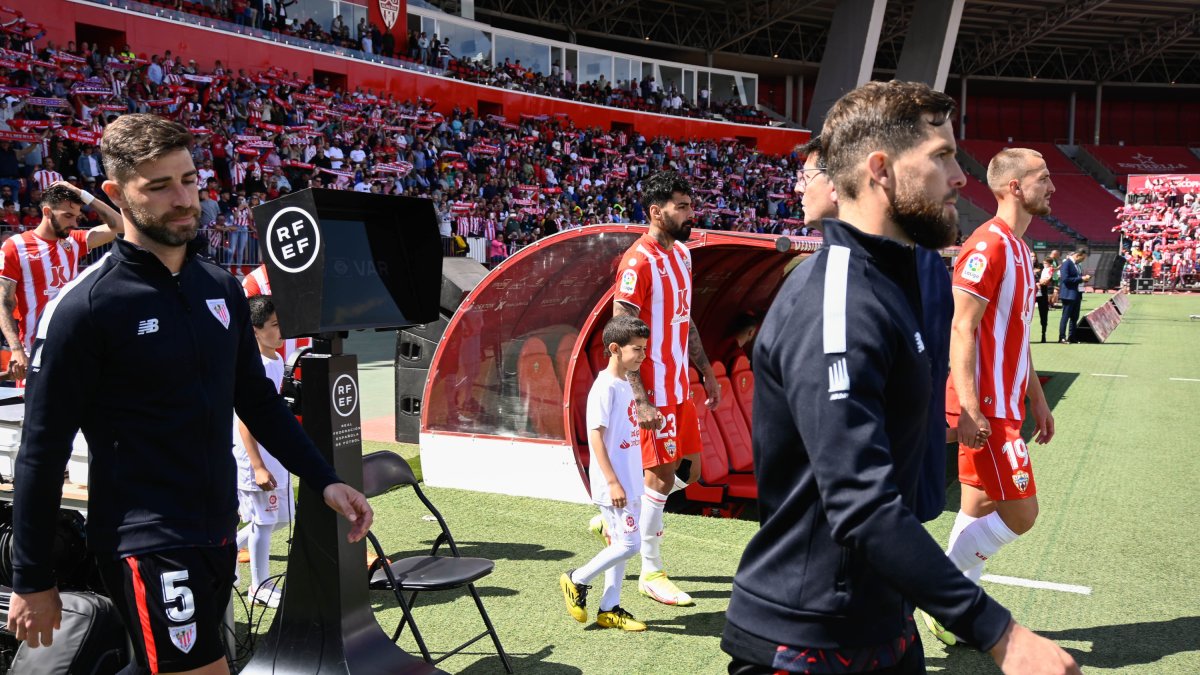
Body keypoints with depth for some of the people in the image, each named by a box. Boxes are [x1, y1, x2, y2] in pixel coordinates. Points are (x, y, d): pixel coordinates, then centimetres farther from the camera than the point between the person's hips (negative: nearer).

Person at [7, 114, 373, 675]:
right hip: (145, 543, -6)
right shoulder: (83, 308, -13)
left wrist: (324, 481, 5)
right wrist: (32, 581, -6)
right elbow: (42, 450, -9)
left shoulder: (222, 288, 5)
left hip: (218, 532, 6)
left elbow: (258, 401, 13)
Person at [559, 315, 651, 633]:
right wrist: (613, 482, -22)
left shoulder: (625, 384, 12)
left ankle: (610, 609, 21)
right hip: (613, 484, -9)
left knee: (619, 543, 12)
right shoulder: (605, 387, -16)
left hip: (629, 483, 9)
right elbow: (596, 434, -20)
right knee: (628, 543, -7)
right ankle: (577, 580, 11)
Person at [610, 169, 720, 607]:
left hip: (680, 387, 9)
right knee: (662, 475, 0)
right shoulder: (638, 262, -17)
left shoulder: (682, 253, 11)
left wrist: (706, 371, 19)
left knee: (688, 471, 14)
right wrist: (641, 402, -24)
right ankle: (651, 573, 15)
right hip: (654, 392, -9)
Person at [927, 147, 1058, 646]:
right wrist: (969, 410, -25)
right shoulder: (988, 245, -16)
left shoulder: (1019, 248, 15)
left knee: (981, 509, 13)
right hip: (986, 408, -10)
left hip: (1004, 405, 10)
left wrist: (1036, 398, 21)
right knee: (1019, 513, -6)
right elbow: (961, 330, -21)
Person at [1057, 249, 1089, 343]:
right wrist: (1081, 278, -20)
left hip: (1076, 294, 9)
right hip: (1068, 294, -9)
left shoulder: (1076, 264, 14)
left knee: (1074, 317, 11)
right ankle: (1062, 337, -1)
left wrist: (1084, 277, 3)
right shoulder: (1067, 263, -13)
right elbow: (1065, 279, -21)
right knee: (1066, 316, -5)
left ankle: (1072, 338, 16)